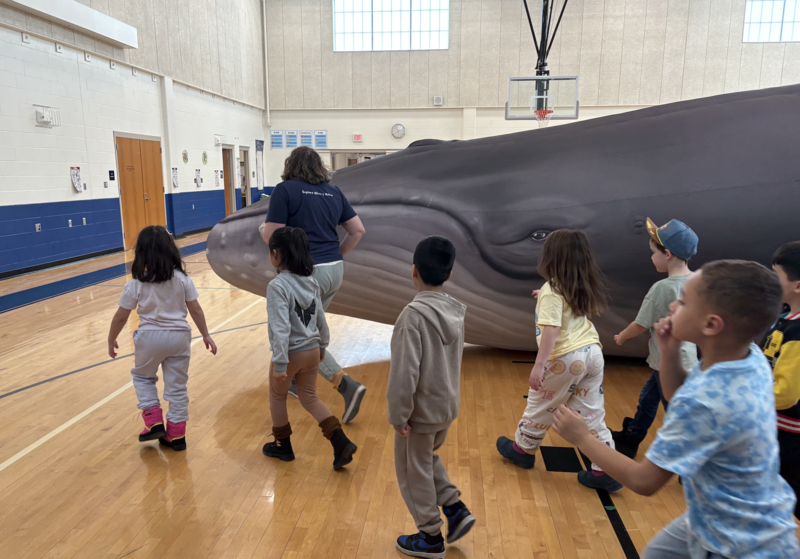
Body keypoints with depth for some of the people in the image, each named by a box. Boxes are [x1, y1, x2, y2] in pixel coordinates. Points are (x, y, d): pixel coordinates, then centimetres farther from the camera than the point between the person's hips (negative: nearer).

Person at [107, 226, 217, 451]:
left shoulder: (136, 284, -9)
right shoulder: (181, 278, -6)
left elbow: (120, 317, -4)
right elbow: (195, 309, -2)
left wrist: (111, 340, 12)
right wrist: (206, 335, 9)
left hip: (150, 337, -1)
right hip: (179, 337, 1)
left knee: (142, 376, 25)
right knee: (177, 386, 12)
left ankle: (154, 422, 15)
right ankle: (176, 434, 18)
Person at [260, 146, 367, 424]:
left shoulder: (285, 190, -5)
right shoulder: (334, 192, 11)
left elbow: (272, 236, -9)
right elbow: (358, 230, 11)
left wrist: (262, 229, 13)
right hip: (334, 271, 7)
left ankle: (347, 385, -9)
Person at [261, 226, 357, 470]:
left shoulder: (277, 286, -21)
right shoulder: (311, 282, 0)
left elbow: (281, 328, -25)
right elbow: (321, 318, 8)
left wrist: (280, 363, -22)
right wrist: (322, 344, 22)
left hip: (291, 354, -6)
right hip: (312, 350, 6)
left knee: (277, 397, 20)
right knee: (310, 398, 20)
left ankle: (283, 445, 36)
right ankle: (341, 443, 9)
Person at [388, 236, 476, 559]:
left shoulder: (414, 314, -25)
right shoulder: (455, 311, -3)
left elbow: (405, 371, -25)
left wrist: (398, 415, -15)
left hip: (421, 411, -7)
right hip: (448, 406, 7)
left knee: (413, 472, 14)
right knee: (428, 460, 30)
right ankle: (456, 510, 27)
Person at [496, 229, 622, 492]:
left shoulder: (552, 290, -14)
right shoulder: (581, 288, 9)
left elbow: (551, 329, -23)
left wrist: (539, 365, -25)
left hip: (566, 359, -7)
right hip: (592, 352, 7)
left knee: (540, 407, 14)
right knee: (592, 414, 13)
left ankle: (523, 449, 34)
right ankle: (605, 472, 16)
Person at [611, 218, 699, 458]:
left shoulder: (661, 288, -23)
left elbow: (640, 326, -14)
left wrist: (621, 337, 6)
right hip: (685, 357, 9)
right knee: (647, 398, 24)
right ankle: (629, 439, 41)